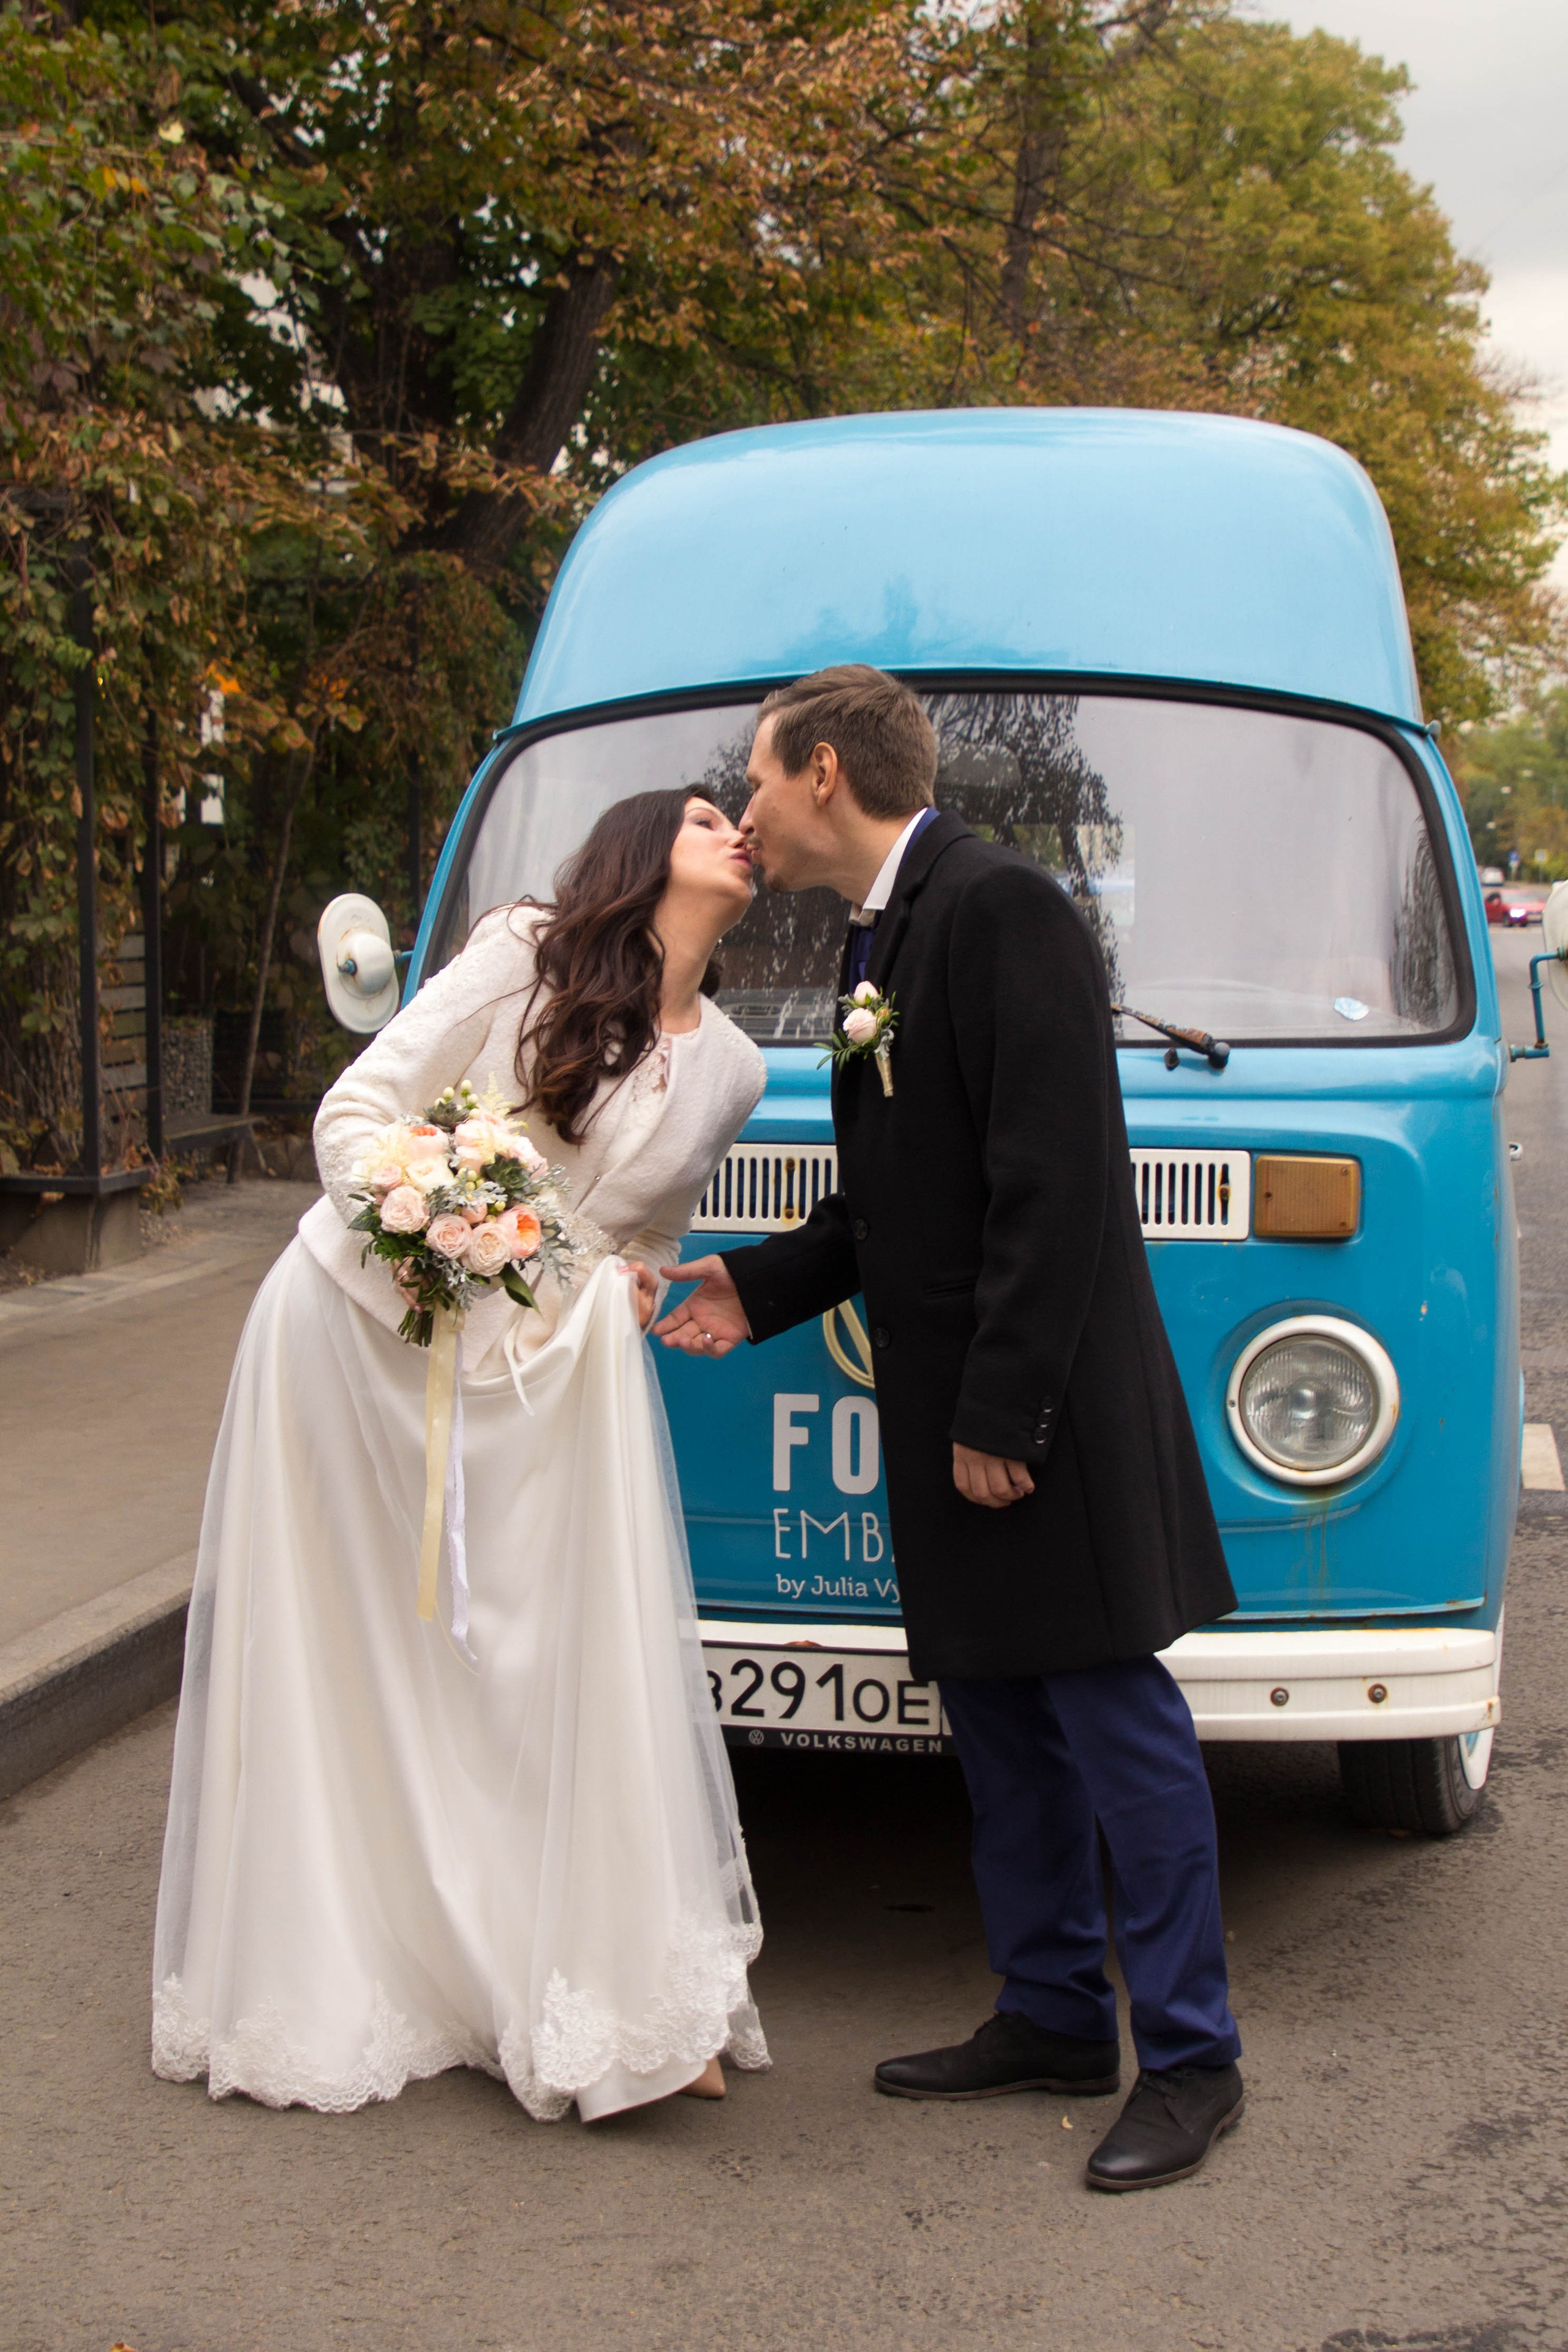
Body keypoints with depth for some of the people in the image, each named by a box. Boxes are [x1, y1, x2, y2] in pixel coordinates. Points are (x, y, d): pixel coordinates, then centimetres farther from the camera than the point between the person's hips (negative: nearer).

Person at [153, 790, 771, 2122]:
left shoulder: (730, 1070, 7)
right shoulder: (523, 956, -6)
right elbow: (354, 1115, -8)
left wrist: (627, 1287, -2)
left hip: (541, 1374, 3)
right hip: (357, 1329, -3)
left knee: (581, 1671, -3)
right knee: (338, 1671, 5)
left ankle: (630, 2008, 7)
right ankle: (327, 1995, 18)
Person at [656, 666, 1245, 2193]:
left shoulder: (999, 907, -15)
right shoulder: (878, 941, 16)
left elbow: (1056, 1185, -21)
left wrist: (1002, 1409, -22)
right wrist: (765, 1286, 9)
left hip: (1044, 1413, -10)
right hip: (945, 1414, 10)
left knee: (1113, 1717, -2)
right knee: (999, 1721, 15)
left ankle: (1189, 2055, 9)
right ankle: (1053, 2017, 27)